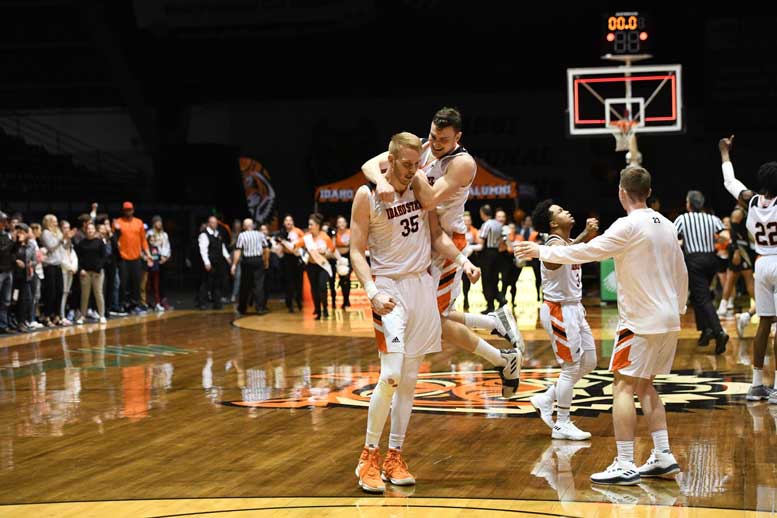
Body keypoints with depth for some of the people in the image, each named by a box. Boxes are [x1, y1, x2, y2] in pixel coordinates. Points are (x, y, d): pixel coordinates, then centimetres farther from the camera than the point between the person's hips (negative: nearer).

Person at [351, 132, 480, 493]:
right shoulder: (367, 196, -10)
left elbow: (436, 234, 10)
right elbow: (356, 250, -11)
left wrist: (462, 260, -7)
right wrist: (372, 293, -25)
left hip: (422, 285, 5)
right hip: (390, 288, -5)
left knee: (410, 378, 7)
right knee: (391, 375, -18)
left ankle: (394, 456, 15)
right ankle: (369, 457, -4)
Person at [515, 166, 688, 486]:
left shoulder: (630, 225, -14)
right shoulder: (666, 225, 10)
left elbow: (588, 251, -16)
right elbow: (681, 273, 16)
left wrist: (542, 251, -8)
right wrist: (678, 308, 27)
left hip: (642, 322, -8)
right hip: (669, 321, 8)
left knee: (624, 387, -5)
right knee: (645, 386, 17)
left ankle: (625, 465, -10)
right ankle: (663, 457, 13)